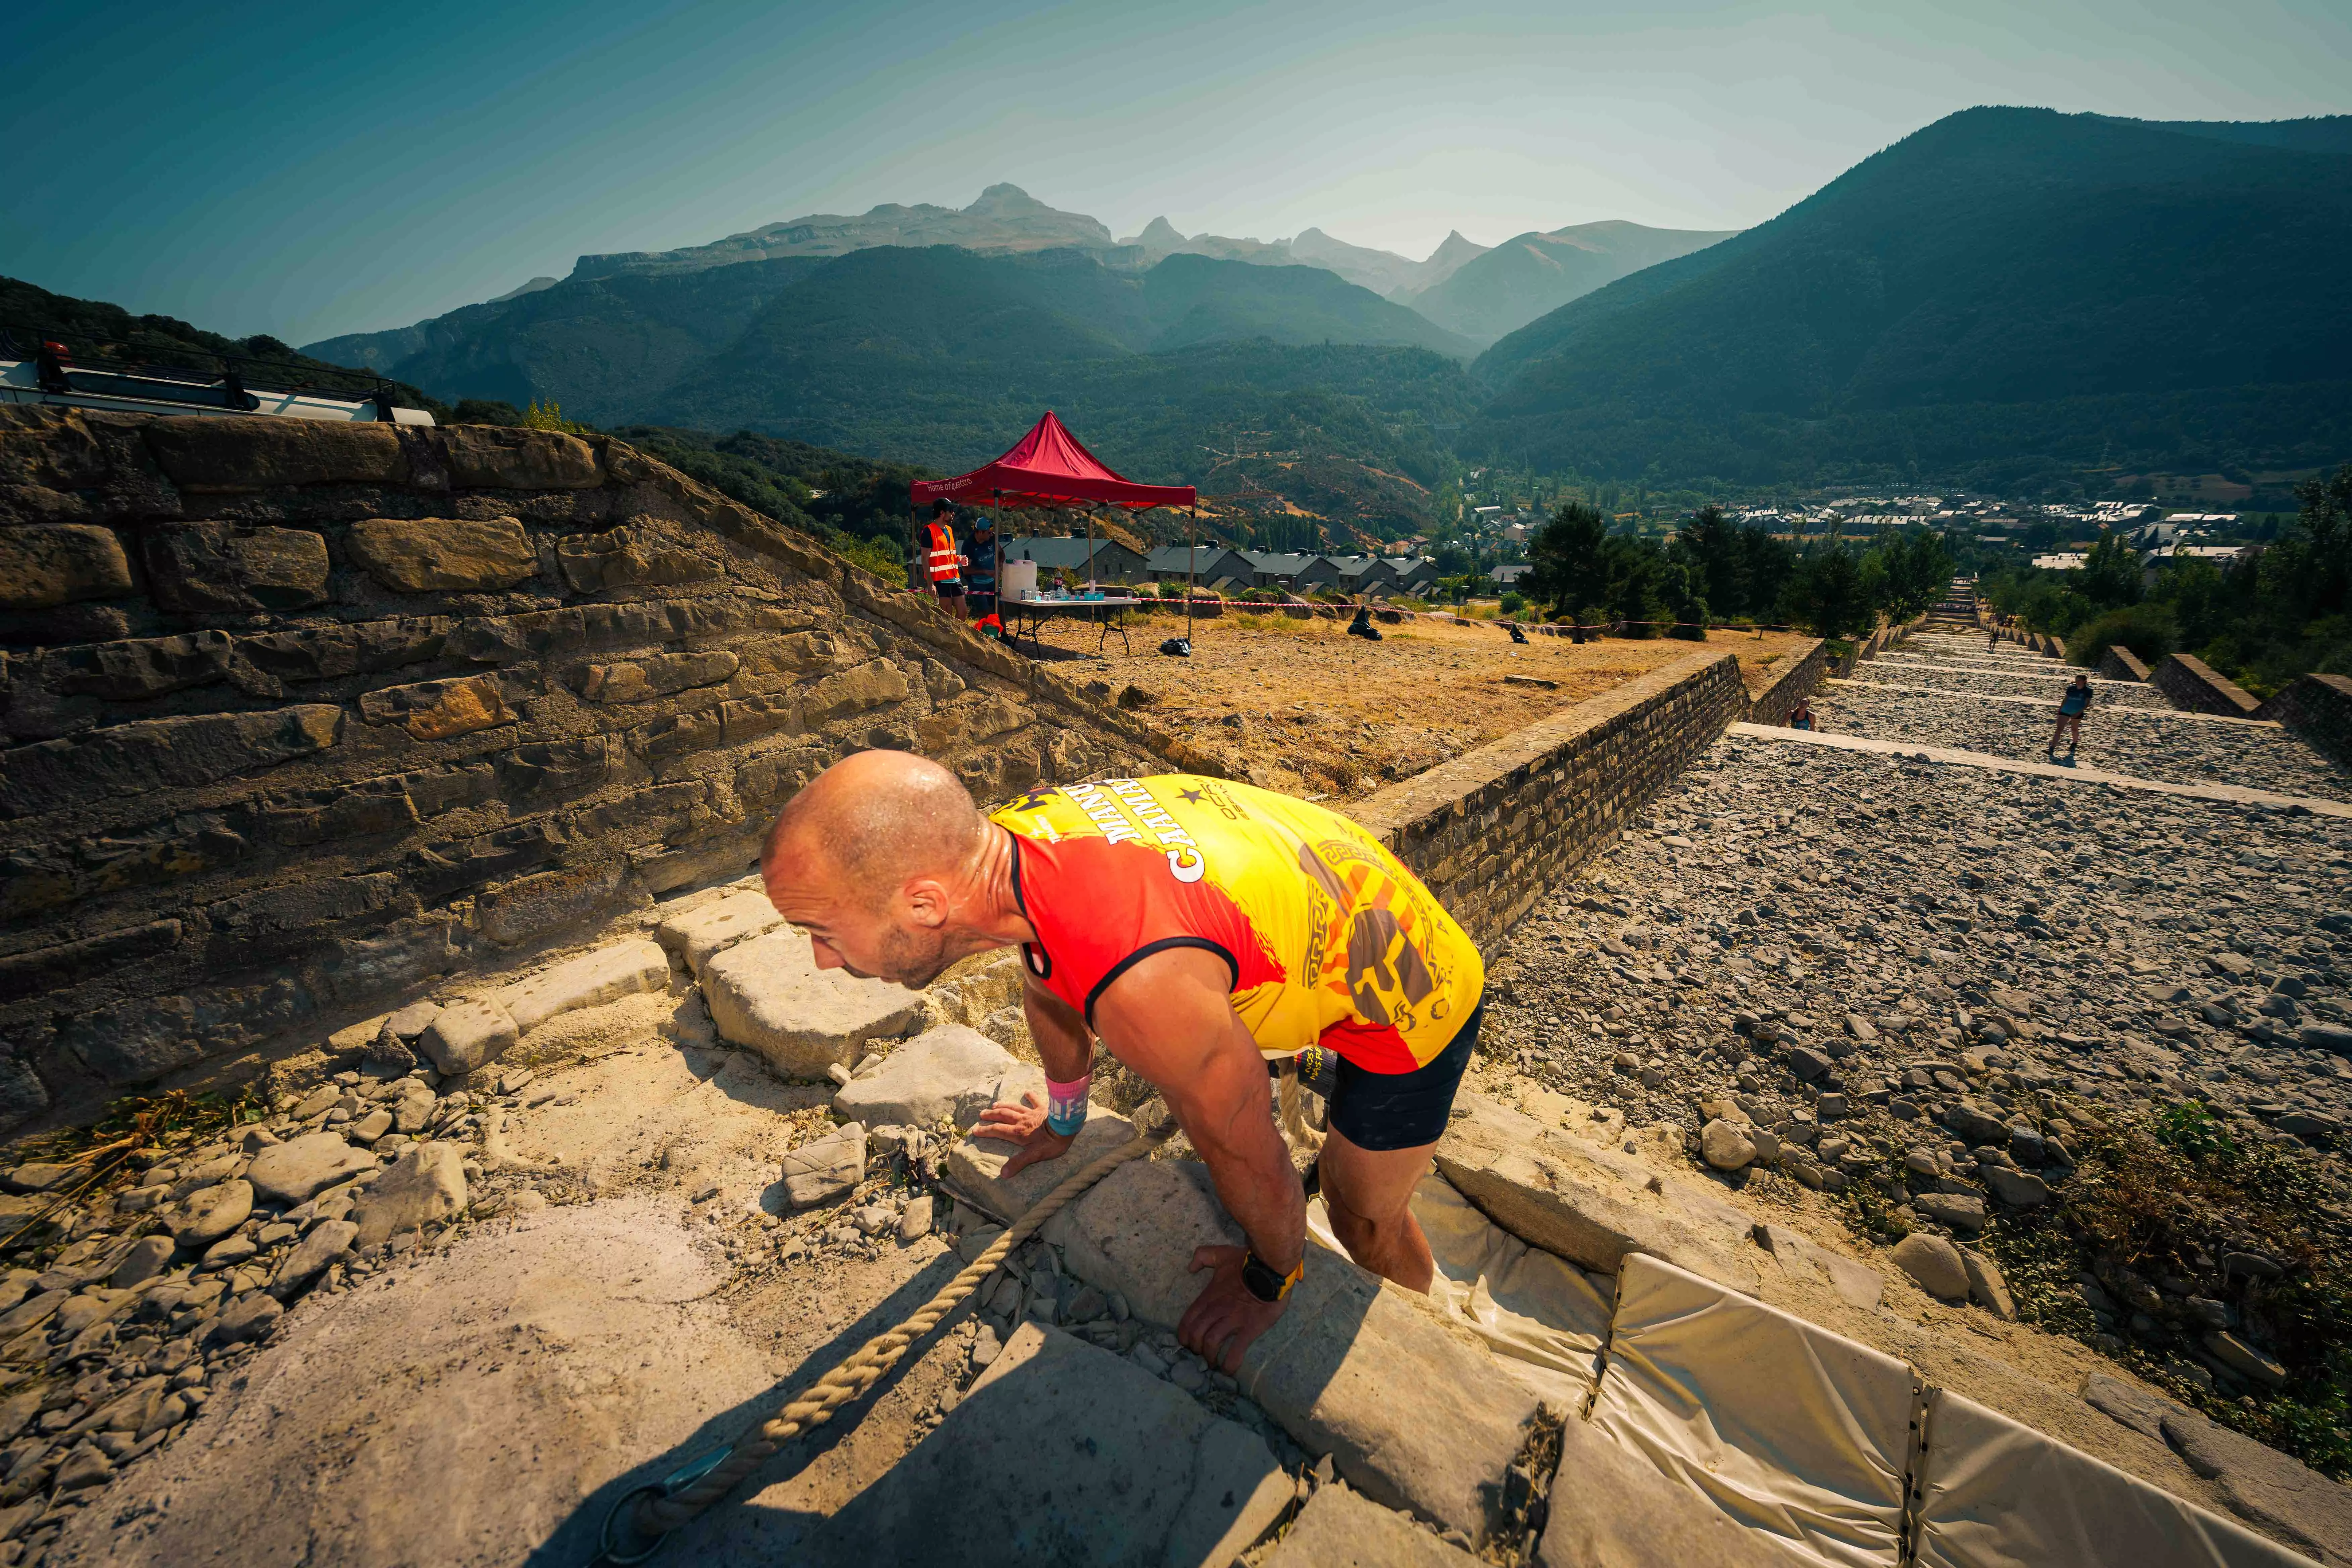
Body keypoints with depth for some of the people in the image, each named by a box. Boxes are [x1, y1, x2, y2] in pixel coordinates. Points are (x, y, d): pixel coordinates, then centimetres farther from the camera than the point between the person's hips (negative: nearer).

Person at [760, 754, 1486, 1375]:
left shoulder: (1142, 986, -45)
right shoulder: (1012, 837, -18)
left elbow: (1248, 1160, -25)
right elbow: (1050, 990, 4)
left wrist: (1269, 1280, -2)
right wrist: (1063, 1122, 22)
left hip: (1413, 995, -6)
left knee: (1364, 1219, 16)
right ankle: (1324, 1067, 62)